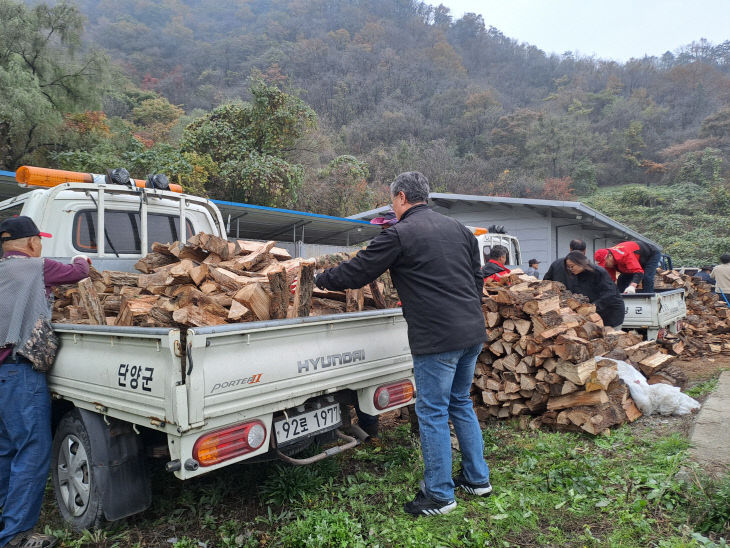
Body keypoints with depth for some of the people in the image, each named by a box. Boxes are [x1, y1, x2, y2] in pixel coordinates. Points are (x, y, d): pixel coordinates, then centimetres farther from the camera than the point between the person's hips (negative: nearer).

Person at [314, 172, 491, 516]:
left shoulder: (399, 234, -10)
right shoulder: (458, 229, 14)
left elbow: (356, 272, -6)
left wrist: (320, 279, 11)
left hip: (437, 338, -8)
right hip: (472, 332, 8)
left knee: (433, 413, 4)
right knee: (461, 403, 21)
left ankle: (439, 495, 16)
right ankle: (477, 479, 32)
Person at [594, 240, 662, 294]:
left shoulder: (624, 254, -45)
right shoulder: (609, 263, -17)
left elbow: (638, 271, -53)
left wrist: (632, 286, -68)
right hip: (638, 262, 8)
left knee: (647, 278, -28)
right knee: (622, 279, -2)